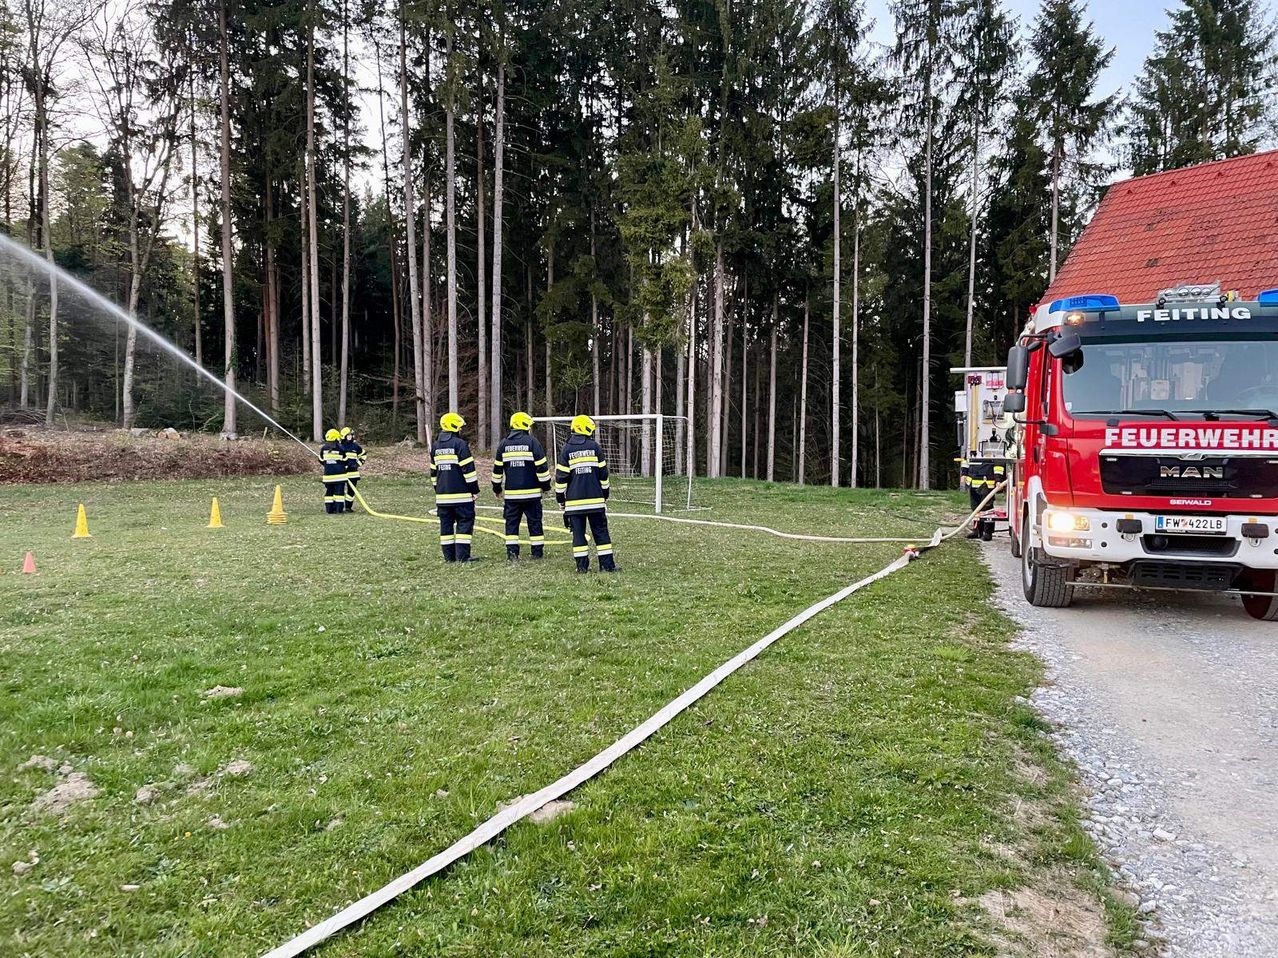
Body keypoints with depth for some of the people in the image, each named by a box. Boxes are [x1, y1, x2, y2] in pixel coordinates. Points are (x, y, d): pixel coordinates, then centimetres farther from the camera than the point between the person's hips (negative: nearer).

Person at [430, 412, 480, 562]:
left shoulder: (435, 446, 12)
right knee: (464, 522, -1)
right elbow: (468, 469, -12)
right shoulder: (459, 443, -10)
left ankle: (449, 556, 11)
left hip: (442, 494, 6)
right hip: (461, 493, -6)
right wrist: (475, 490, -5)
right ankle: (462, 556, -5)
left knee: (446, 523, 10)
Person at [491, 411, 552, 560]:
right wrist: (546, 485, 4)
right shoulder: (532, 441, -6)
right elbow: (541, 466, -7)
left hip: (511, 492, 2)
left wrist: (497, 488, 19)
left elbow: (497, 468, 9)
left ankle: (512, 551, 1)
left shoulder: (504, 444, 5)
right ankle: (537, 551, 9)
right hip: (532, 492, -2)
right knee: (534, 521, 6)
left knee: (512, 521, 8)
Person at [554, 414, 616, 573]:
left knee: (578, 532, 6)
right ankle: (607, 564, 5)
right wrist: (605, 495, 16)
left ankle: (582, 565, 4)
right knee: (600, 531, 6)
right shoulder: (594, 446, 1)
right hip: (595, 499, 0)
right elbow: (603, 473, 5)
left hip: (574, 500, 0)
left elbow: (561, 477, -1)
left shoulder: (566, 449, 0)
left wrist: (560, 499, 7)